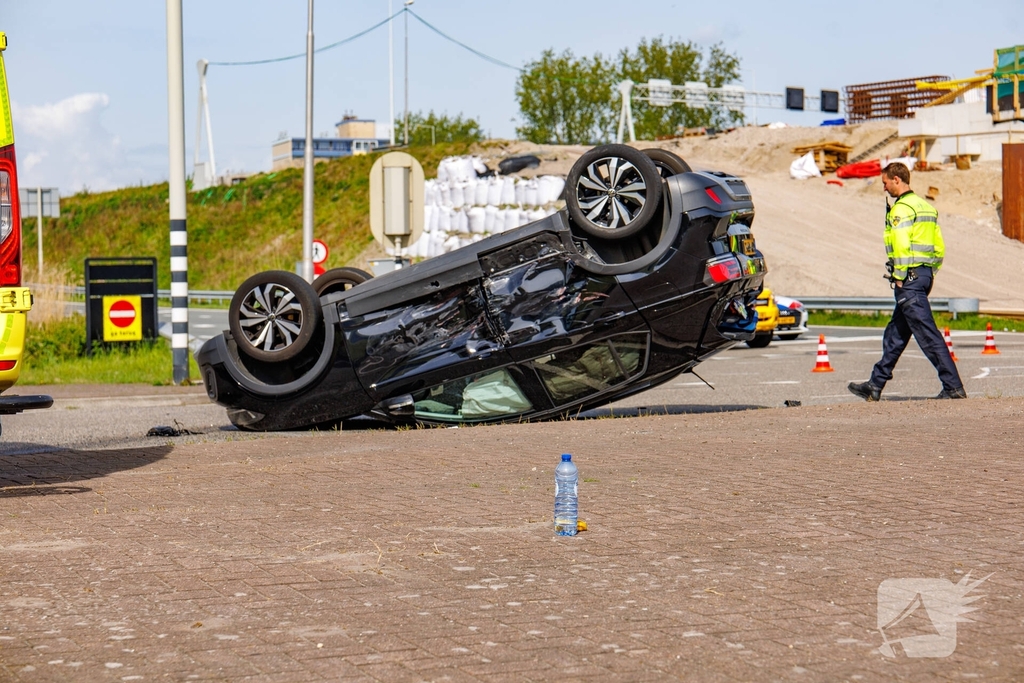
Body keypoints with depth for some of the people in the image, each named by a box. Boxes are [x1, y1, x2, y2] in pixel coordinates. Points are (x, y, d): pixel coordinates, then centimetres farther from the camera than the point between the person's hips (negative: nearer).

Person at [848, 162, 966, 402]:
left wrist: (899, 277, -14)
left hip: (908, 278, -10)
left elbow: (901, 246, -21)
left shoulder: (901, 209, -12)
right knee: (895, 334, 14)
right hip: (924, 274, 10)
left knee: (927, 334, -10)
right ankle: (875, 386, 20)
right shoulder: (926, 206, 16)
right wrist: (930, 274, 19)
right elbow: (939, 247, 17)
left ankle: (953, 386, -11)